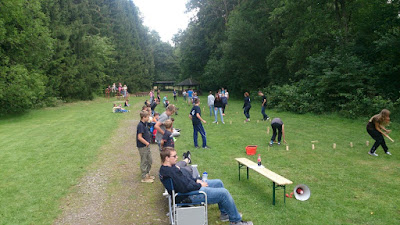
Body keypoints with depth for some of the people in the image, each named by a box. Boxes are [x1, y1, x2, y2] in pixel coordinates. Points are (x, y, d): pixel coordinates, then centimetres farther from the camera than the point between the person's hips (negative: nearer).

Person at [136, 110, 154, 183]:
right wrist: (147, 143, -16)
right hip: (142, 147, -9)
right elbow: (139, 137, -24)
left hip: (146, 146, 9)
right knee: (144, 162, 3)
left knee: (150, 161, 18)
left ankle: (147, 174, 34)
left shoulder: (145, 124, 8)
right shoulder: (140, 125, -20)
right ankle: (144, 178, 15)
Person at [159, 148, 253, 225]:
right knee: (224, 193, -10)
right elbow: (186, 187, -30)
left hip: (194, 186, 11)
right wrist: (200, 185, -14)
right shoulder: (170, 172, -28)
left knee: (219, 183, 17)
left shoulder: (166, 168, 5)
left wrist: (196, 180, 5)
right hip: (191, 194, -11)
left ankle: (224, 213, 27)